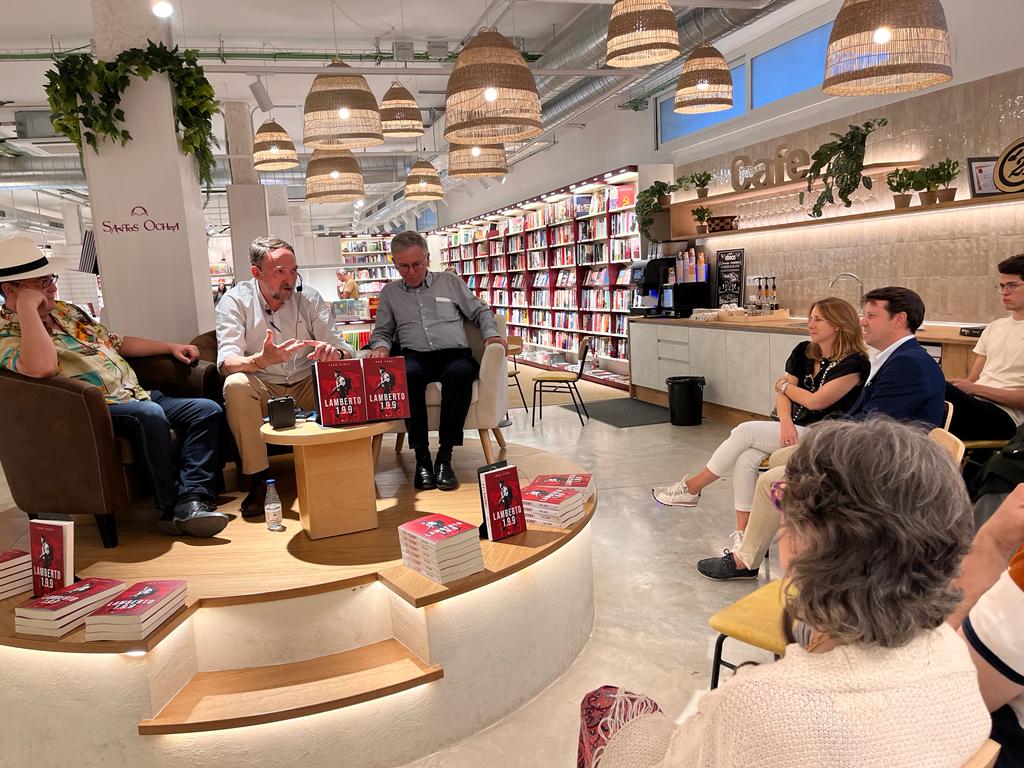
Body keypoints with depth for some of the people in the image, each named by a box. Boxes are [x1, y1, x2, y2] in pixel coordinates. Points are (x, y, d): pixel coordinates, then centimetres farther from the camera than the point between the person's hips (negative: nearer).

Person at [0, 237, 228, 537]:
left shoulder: (66, 310, 21)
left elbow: (118, 343, 31)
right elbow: (42, 367, -30)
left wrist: (171, 347, 24)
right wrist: (27, 306, -21)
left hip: (135, 396, 9)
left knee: (207, 410, -8)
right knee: (149, 414, -37)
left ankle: (192, 500, -24)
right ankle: (172, 508, -24)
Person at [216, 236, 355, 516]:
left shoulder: (309, 298, -1)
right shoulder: (235, 301, -7)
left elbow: (343, 349, -7)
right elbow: (227, 362, -20)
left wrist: (336, 353, -34)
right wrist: (261, 360, -43)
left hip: (306, 388, 2)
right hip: (261, 390, -1)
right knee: (235, 385, -33)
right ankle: (258, 478, -22)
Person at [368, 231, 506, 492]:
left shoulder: (450, 281, 19)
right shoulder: (389, 292, 21)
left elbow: (480, 311, 21)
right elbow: (382, 331, 23)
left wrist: (492, 334, 2)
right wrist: (380, 346, 0)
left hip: (455, 353, 0)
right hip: (415, 356, 1)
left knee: (461, 373, -39)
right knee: (407, 374, -38)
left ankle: (445, 455, -29)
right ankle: (421, 456, -28)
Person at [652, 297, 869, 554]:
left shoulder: (854, 363, -12)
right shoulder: (804, 351, 9)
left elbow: (815, 401, -18)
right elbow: (782, 394, 5)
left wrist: (785, 385, 0)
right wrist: (785, 422, -15)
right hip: (791, 429, 6)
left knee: (745, 431, -23)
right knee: (745, 460, -23)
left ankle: (691, 488, -9)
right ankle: (742, 534, -18)